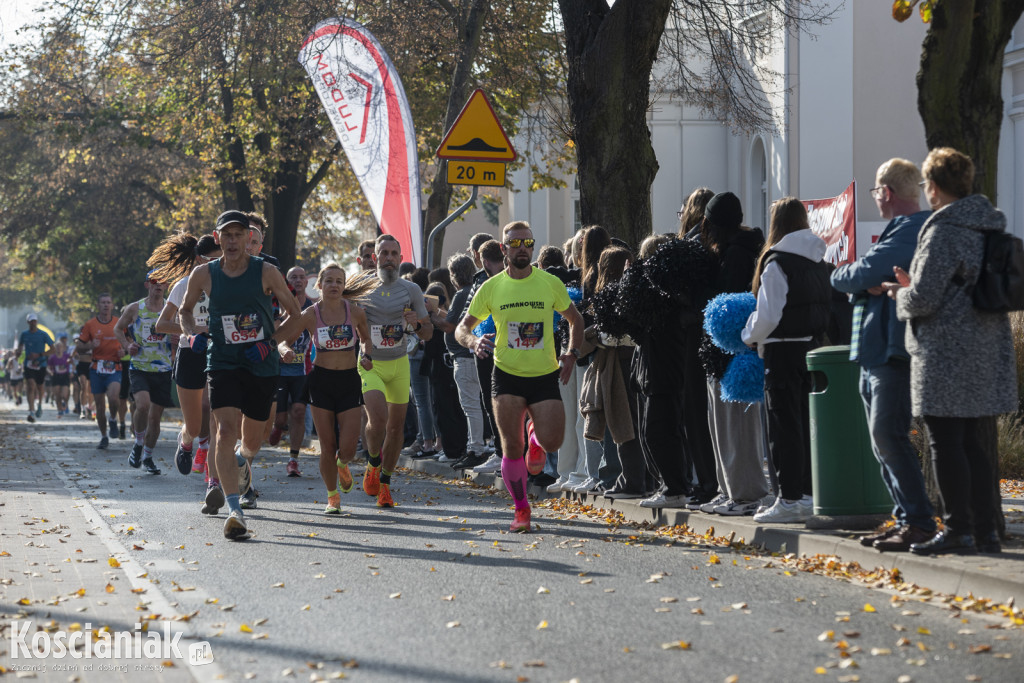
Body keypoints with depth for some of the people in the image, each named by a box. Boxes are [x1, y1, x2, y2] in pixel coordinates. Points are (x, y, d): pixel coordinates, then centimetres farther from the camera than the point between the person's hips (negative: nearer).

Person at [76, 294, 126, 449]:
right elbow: (78, 347, 6)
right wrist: (90, 345, -14)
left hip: (114, 368, -1)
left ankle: (113, 420, 7)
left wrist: (123, 351, -6)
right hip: (96, 369, 1)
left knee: (113, 397, -25)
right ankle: (104, 437, 20)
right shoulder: (90, 324, 3)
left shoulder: (119, 323, 4)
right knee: (99, 404, 4)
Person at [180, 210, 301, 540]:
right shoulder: (204, 275, -1)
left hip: (262, 366, 1)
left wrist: (270, 344, -9)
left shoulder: (266, 272, -5)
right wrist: (193, 334, -4)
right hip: (223, 363, 0)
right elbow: (185, 310, 17)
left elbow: (296, 314, 4)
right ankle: (234, 511, -23)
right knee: (226, 431, -20)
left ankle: (244, 460, 51)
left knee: (252, 441, 11)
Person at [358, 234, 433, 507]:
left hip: (399, 364, 3)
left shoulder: (411, 290, 1)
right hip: (369, 364, -2)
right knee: (378, 418, -22)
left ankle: (384, 483, 21)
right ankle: (373, 464, 7)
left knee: (396, 426, 4)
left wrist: (417, 325, -16)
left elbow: (428, 332, 6)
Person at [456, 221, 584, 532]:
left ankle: (535, 436, 27)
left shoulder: (550, 283, -1)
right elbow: (462, 328, 6)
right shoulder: (491, 287, 0)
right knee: (511, 447, -6)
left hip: (545, 375, 0)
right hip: (507, 375, 0)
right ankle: (521, 509, 12)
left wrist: (572, 355, -1)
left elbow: (575, 320, 13)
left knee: (552, 442, -11)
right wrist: (473, 341, -17)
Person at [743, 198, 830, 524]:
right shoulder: (817, 261, 9)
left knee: (785, 426, -3)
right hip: (812, 347, 7)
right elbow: (824, 309, 14)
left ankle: (790, 500, -3)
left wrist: (748, 337, 2)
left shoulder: (776, 264, -14)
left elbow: (767, 316, -14)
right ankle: (809, 494, 15)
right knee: (807, 423, 12)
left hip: (784, 351, -7)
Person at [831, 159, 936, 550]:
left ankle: (919, 522, -12)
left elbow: (856, 277, -21)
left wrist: (842, 275, 2)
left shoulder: (910, 231, -13)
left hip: (894, 352, -11)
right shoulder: (900, 229, 22)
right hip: (874, 353, 11)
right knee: (882, 438, 10)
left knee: (888, 434, -14)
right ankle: (905, 518, 13)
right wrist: (868, 281, -9)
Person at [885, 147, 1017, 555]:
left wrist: (900, 295, 5)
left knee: (945, 442, -3)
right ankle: (985, 529, 12)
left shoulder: (943, 232, -15)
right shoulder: (990, 228, 13)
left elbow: (923, 299, -18)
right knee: (977, 443, 11)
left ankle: (958, 530, -2)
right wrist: (913, 286, 20)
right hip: (987, 350, 9)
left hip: (947, 355, -9)